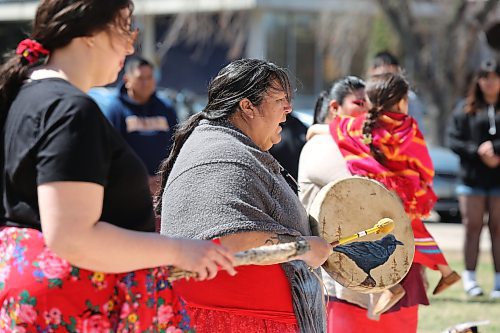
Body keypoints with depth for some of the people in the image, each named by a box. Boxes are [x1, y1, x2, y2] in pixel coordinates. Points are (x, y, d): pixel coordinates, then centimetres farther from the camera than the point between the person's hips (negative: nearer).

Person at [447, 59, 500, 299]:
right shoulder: (465, 109, 7)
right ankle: (470, 278, 5)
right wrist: (478, 152, -11)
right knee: (472, 227, 0)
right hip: (472, 178, 0)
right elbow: (453, 140, 1)